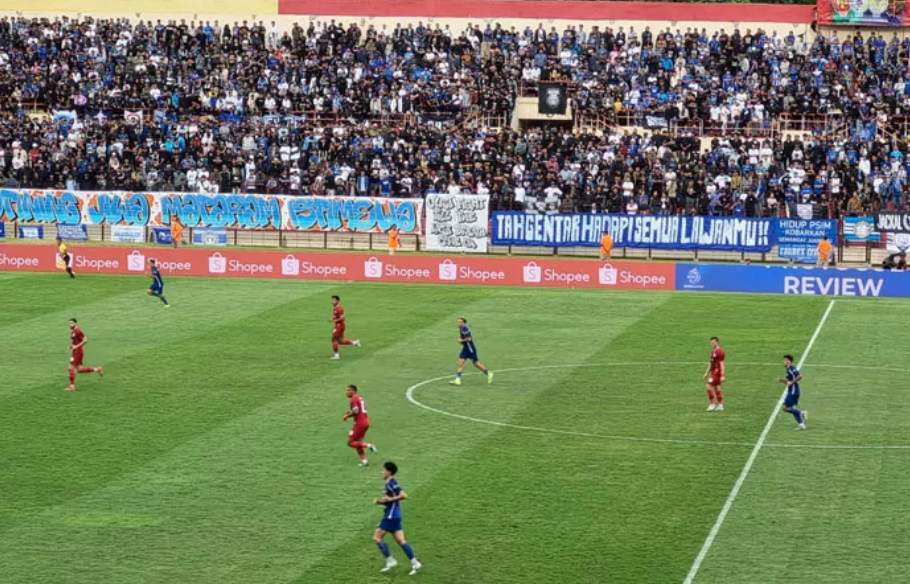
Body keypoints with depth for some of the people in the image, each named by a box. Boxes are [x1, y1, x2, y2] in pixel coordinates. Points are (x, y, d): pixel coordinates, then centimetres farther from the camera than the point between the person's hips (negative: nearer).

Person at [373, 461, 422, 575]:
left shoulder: (392, 483, -15)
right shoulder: (388, 484, 16)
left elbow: (404, 495, -24)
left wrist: (390, 499, -22)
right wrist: (379, 501, 10)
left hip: (391, 517, -10)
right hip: (390, 516, 10)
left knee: (377, 537, -5)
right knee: (401, 541, 7)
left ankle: (390, 561, -4)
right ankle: (415, 563, 4)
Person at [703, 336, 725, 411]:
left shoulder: (720, 352, -16)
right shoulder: (713, 351, 14)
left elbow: (722, 364, -19)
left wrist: (723, 376, -23)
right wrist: (706, 373, 22)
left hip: (717, 372, -10)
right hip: (713, 372, 10)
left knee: (708, 386, -13)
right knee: (717, 388, 12)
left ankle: (712, 404, -8)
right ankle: (720, 405, 16)